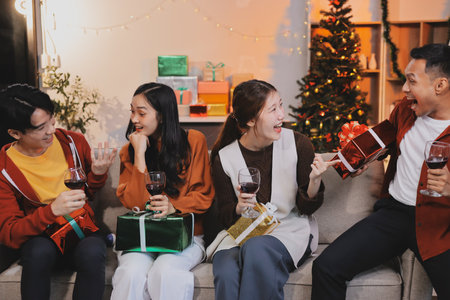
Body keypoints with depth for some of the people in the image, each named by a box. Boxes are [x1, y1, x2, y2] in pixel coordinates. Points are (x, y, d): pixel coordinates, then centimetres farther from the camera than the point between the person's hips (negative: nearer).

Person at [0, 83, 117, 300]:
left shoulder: (73, 142, -2)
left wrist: (97, 174, -10)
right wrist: (52, 211, -30)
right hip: (39, 237, -1)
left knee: (92, 253, -33)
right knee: (39, 252, -36)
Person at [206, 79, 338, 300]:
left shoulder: (297, 144, -4)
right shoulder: (224, 157, -3)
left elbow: (306, 208, 0)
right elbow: (225, 218, 3)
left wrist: (314, 182, -20)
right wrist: (239, 208, -19)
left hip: (290, 230, 0)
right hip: (242, 233, 1)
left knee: (256, 249, -34)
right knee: (226, 275, -32)